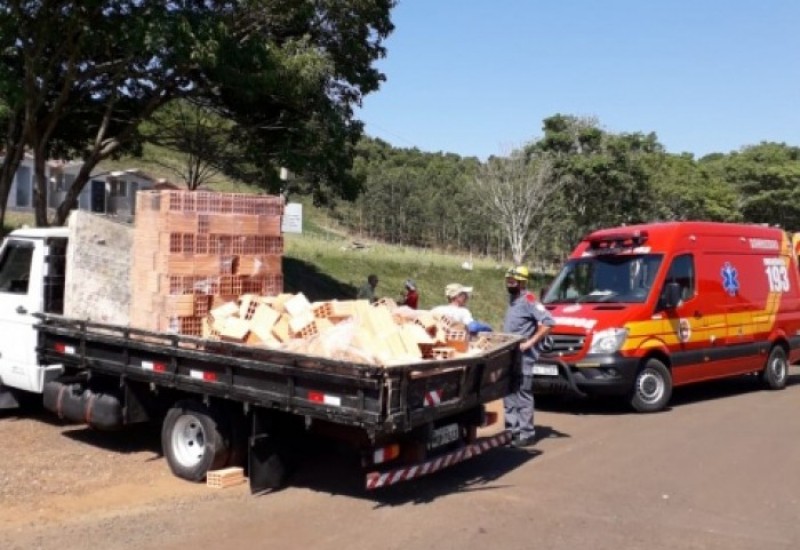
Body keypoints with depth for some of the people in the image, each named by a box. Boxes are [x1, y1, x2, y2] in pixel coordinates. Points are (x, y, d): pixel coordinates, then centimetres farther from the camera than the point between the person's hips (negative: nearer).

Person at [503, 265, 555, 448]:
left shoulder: (528, 300, -13)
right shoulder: (512, 300, 15)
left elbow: (548, 322, -23)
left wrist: (529, 343, -21)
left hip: (523, 357, -9)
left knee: (523, 395, -5)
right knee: (509, 394, 11)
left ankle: (526, 434, 1)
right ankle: (513, 430, 17)